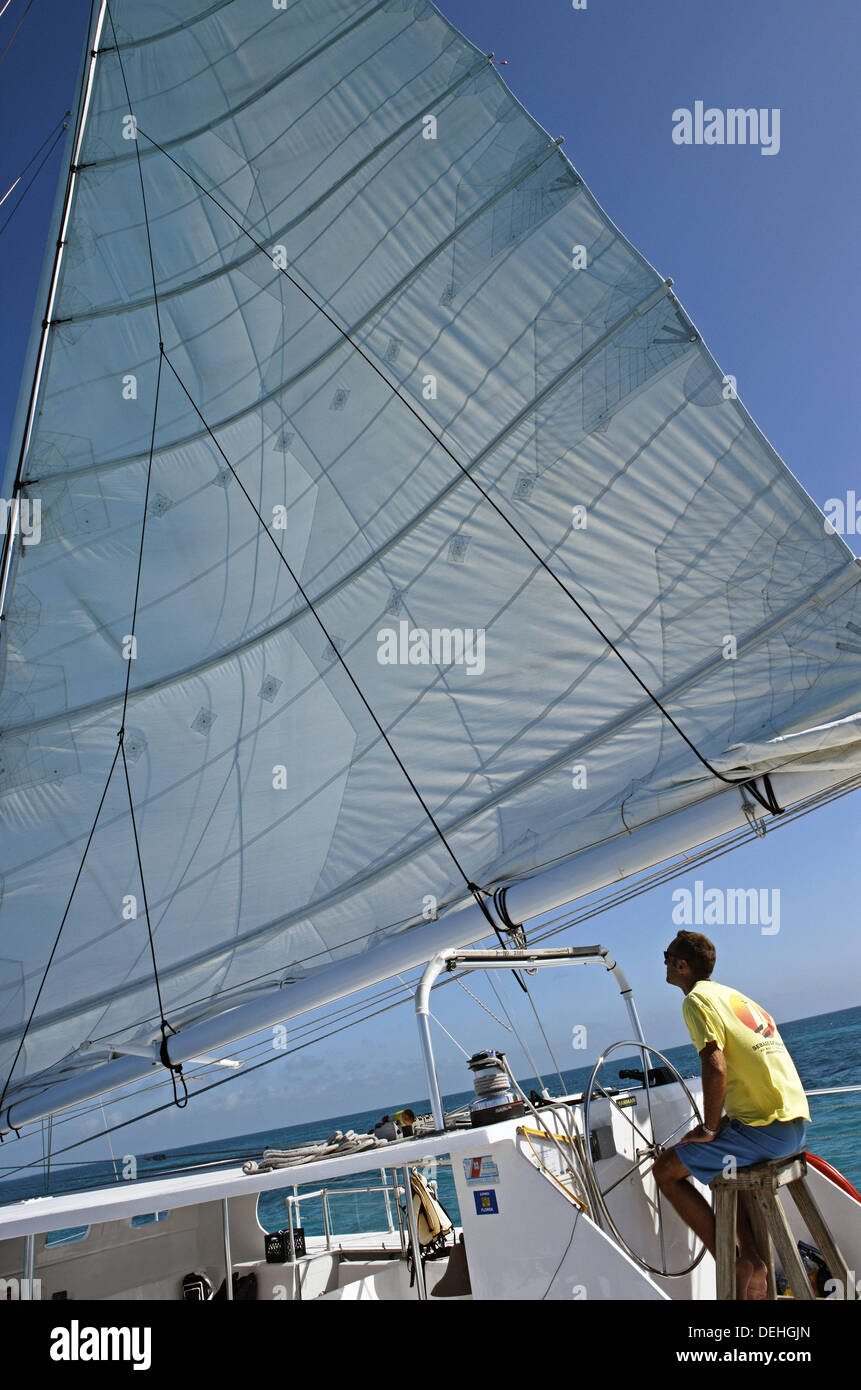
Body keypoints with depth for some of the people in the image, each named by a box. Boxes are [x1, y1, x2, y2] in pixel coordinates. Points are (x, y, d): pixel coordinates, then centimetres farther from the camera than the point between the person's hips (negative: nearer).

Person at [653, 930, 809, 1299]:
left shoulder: (698, 999, -8)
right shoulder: (735, 995, 18)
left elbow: (716, 1068, -20)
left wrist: (709, 1129, -8)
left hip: (767, 1129, -8)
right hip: (797, 1123, 9)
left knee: (665, 1170, 4)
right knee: (721, 1161, 27)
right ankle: (753, 1259, 15)